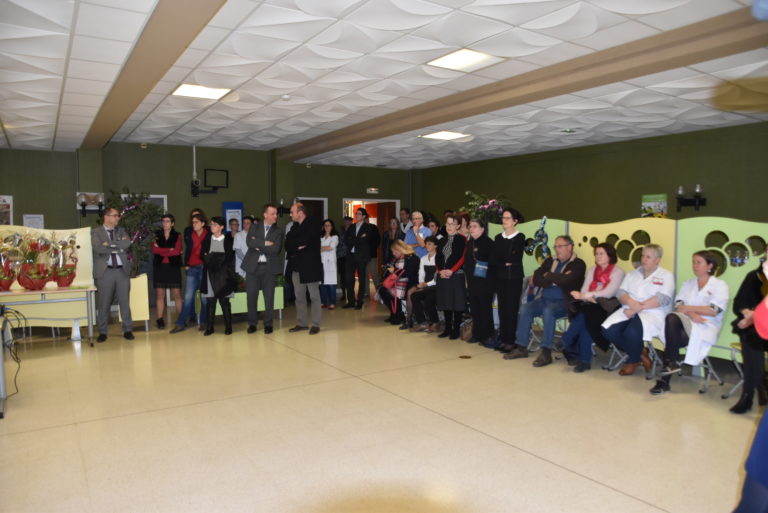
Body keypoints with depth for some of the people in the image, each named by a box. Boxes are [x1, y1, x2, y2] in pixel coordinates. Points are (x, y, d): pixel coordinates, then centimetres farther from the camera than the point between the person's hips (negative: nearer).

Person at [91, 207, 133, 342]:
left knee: (125, 302, 3)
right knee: (104, 304, 2)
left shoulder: (121, 230, 15)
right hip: (105, 271, -2)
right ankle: (102, 332, 12)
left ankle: (128, 330, 11)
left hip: (122, 271, 2)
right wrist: (117, 248, -8)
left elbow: (127, 243, -5)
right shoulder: (96, 232, 5)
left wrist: (110, 243, -9)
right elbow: (98, 248, -13)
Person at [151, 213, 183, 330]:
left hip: (173, 267, -1)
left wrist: (162, 251, -5)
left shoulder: (177, 235, 6)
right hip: (159, 267, 1)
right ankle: (160, 320, 4)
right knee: (160, 294, 0)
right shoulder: (156, 235, 9)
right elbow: (154, 250, -4)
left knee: (177, 294, -3)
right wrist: (170, 250, -8)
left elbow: (177, 251, -7)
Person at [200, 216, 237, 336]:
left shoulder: (228, 240, 4)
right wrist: (217, 258, -9)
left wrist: (211, 256, -2)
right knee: (210, 301, 0)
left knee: (224, 301, 0)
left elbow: (229, 256, -2)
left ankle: (228, 327, 7)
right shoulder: (207, 239, 13)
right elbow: (203, 255, 6)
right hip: (210, 273, 2)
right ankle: (209, 328, 5)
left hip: (223, 274, -2)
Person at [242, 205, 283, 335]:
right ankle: (252, 324, 18)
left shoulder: (278, 231, 5)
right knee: (251, 296, 4)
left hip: (269, 267, -1)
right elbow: (249, 242, -8)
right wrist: (265, 243, -14)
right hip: (253, 266, 1)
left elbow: (276, 249, -11)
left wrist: (258, 245, -8)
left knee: (269, 297, 2)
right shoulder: (254, 227, 9)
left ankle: (268, 324, 15)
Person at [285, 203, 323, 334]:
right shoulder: (294, 227, 16)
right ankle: (301, 323, 19)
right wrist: (298, 246, -11)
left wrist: (293, 243, -4)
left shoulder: (313, 225, -5)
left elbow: (306, 241, -18)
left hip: (310, 265, -7)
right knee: (299, 297, 10)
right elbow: (287, 244, 6)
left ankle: (316, 324, 5)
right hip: (297, 266, 7)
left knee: (314, 296, 0)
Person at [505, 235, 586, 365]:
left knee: (548, 311, -34)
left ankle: (546, 352, -29)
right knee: (525, 308, -19)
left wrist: (548, 276, -4)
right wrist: (555, 279, -9)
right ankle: (521, 347, -13)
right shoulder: (550, 261, 17)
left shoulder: (578, 264, 0)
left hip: (563, 302, -5)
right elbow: (536, 279, 5)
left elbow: (566, 280, -20)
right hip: (543, 299, 6)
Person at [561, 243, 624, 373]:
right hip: (590, 305, 4)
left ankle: (568, 345, -24)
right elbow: (584, 291, 10)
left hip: (606, 307, -4)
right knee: (582, 316, -30)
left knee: (587, 315, -34)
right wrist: (588, 298, -15)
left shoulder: (617, 272, 2)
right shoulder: (592, 270, 20)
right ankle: (584, 360, -28)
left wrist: (584, 296, -18)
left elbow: (608, 293, -12)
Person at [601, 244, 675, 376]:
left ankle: (633, 361, -2)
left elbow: (663, 299, -10)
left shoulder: (666, 276, 5)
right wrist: (631, 303, -14)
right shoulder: (632, 274, 20)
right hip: (629, 311, 5)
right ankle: (639, 353, 0)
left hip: (652, 313, -5)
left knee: (632, 332, -35)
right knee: (608, 330, -23)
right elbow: (621, 292, 9)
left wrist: (638, 308, -17)